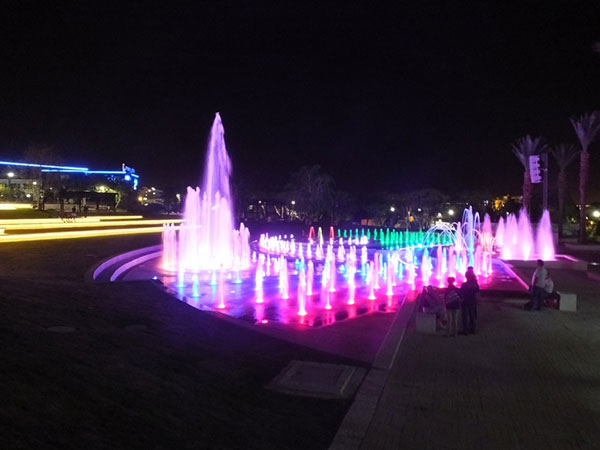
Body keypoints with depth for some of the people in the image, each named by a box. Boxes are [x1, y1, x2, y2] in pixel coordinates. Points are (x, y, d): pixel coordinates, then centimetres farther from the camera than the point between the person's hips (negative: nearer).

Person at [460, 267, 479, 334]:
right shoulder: (475, 284, -7)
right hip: (473, 302, 5)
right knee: (472, 316, 16)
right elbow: (477, 290, 10)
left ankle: (465, 331, 5)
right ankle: (472, 330, 22)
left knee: (465, 317, 3)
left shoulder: (464, 285, -18)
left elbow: (461, 294, -13)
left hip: (465, 303, -4)